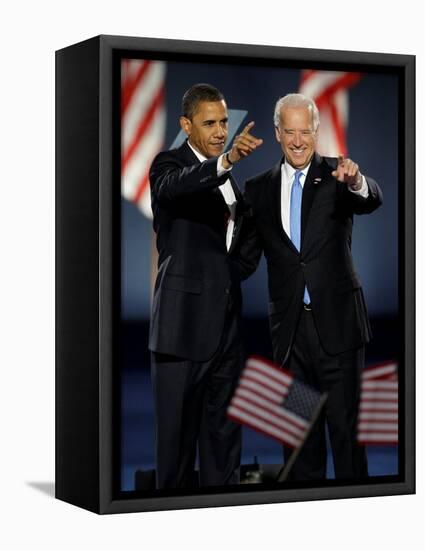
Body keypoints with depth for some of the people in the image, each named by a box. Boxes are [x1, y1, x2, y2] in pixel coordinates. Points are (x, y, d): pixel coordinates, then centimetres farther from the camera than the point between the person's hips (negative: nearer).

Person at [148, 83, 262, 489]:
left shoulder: (229, 175, 16)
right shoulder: (169, 165, -5)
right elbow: (175, 185, -31)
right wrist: (226, 161, -47)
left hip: (228, 321, 7)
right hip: (184, 324, -7)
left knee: (224, 431, 11)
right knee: (177, 430, -1)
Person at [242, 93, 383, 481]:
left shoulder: (336, 175, -1)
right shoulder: (260, 189, 7)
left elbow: (372, 201, -21)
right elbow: (248, 256, 7)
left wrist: (357, 183, -44)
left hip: (336, 321, -3)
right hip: (289, 326, 3)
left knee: (345, 425, 0)